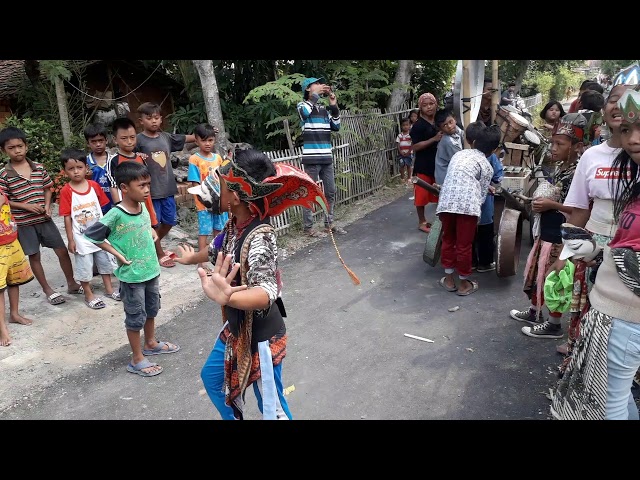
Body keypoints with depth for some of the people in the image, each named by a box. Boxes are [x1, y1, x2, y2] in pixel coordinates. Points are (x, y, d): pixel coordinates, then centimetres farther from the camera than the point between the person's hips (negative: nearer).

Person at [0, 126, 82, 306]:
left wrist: (47, 206, -6)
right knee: (34, 256, 8)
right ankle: (47, 290, 22)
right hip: (23, 223, -2)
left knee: (62, 251, 6)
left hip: (44, 219, 3)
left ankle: (72, 284, 22)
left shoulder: (39, 167, 0)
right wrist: (26, 206, -17)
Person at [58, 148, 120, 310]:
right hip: (81, 237, -4)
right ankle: (89, 295, 26)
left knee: (105, 261, 17)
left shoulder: (94, 186, -4)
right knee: (84, 266, 9)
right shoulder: (66, 191, -14)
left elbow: (100, 209, 4)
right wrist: (70, 240, -9)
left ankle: (109, 289, 34)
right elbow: (67, 217, -10)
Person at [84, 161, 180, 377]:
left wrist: (152, 233, 2)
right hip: (132, 276, -7)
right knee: (136, 317, 8)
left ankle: (151, 343, 46)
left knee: (151, 310, 24)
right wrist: (116, 253, -14)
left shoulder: (143, 207, -2)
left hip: (151, 270, 7)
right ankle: (137, 359, 24)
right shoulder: (116, 215, -23)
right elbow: (90, 234, -16)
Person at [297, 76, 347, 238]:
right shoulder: (303, 104, 1)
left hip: (327, 157, 7)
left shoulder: (324, 108, 16)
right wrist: (316, 93, -14)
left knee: (330, 192, 11)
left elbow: (336, 127, 13)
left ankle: (329, 224, 23)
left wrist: (334, 105, 4)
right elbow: (304, 112, -23)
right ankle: (308, 228, 3)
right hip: (311, 158, -6)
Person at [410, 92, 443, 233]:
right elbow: (415, 146, -19)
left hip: (438, 163, 6)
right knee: (422, 195, 3)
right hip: (423, 165, -6)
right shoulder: (419, 125, -12)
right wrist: (434, 139, -25)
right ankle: (422, 222, 17)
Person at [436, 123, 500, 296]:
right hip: (467, 203, -3)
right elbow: (481, 194, 9)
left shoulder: (459, 154, 25)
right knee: (464, 245, 9)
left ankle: (448, 279, 30)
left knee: (448, 239, 20)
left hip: (446, 201, 4)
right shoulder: (487, 166, 13)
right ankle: (464, 283, 25)